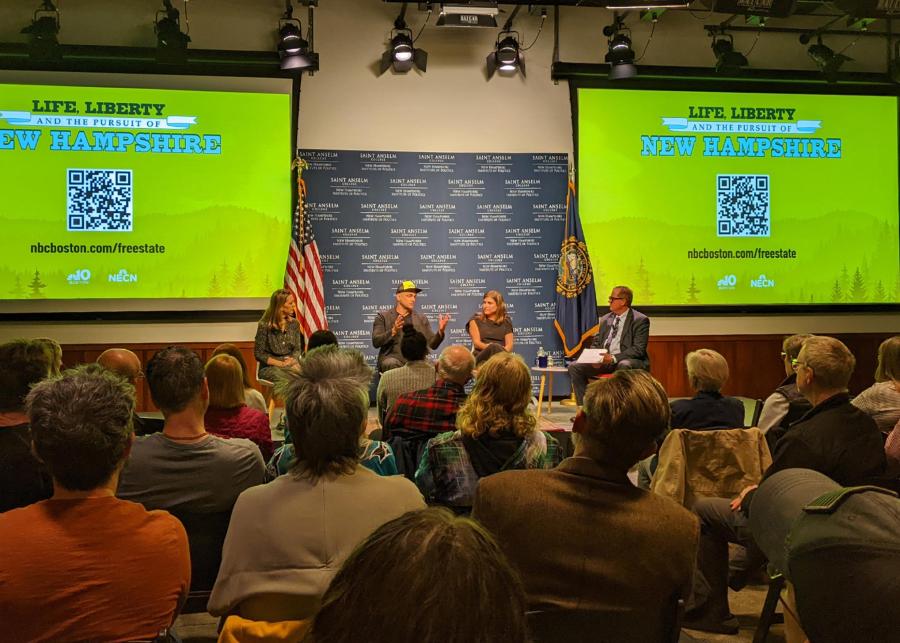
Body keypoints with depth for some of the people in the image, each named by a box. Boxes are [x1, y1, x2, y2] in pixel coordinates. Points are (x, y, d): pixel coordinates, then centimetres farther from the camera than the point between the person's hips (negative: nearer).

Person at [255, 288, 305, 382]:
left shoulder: (294, 323, 6)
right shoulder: (264, 325, -8)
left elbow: (297, 349, 10)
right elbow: (259, 354, -5)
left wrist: (293, 360, -13)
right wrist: (280, 363, -15)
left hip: (291, 364, 4)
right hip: (269, 367, -4)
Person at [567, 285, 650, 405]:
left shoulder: (640, 320, -4)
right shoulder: (606, 319, 16)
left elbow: (639, 349, -13)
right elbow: (596, 343, 21)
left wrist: (614, 358, -24)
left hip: (626, 361, -6)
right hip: (603, 361, 6)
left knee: (624, 366, -41)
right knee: (574, 367, -12)